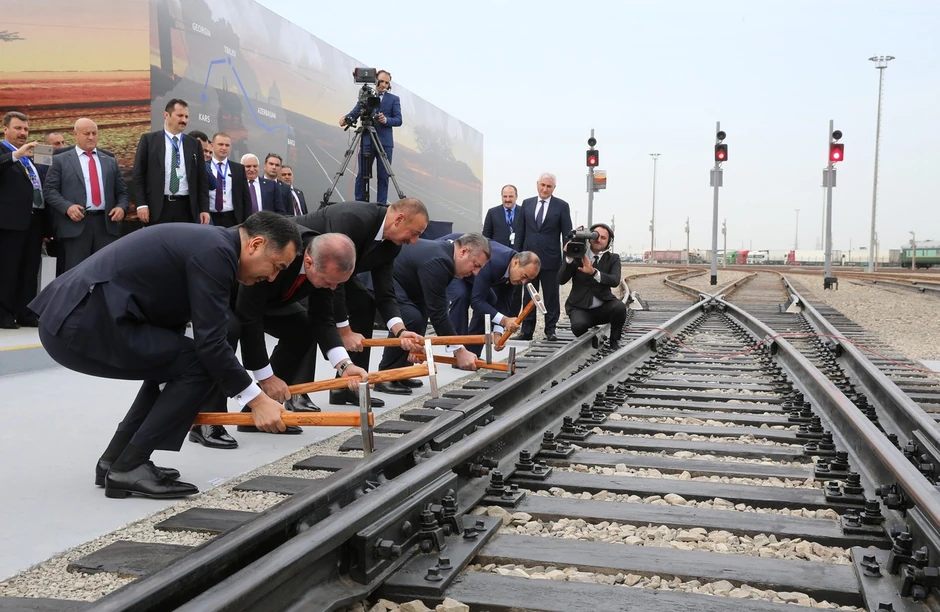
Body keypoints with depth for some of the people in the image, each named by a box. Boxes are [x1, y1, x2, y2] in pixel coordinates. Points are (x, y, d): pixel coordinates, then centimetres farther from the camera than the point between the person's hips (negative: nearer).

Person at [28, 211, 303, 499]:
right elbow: (210, 343, -15)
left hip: (68, 316, 10)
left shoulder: (204, 242, 18)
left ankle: (116, 460, 23)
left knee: (174, 361, 23)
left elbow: (169, 325, 25)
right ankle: (129, 468, 0)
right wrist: (256, 400, -6)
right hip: (83, 324, -10)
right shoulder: (215, 252, -12)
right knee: (199, 364, -7)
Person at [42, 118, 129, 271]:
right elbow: (49, 190, 2)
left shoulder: (110, 161, 20)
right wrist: (67, 207, -15)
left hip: (107, 224, 3)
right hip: (75, 225, -3)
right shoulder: (60, 160, 9)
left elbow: (122, 191, 17)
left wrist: (121, 207, -4)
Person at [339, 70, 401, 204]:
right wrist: (346, 118, -17)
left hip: (385, 142, -1)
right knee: (362, 175, -1)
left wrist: (386, 120, -19)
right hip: (366, 141, 1)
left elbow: (398, 120, 0)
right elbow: (354, 113, 5)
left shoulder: (394, 99, 8)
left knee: (383, 176, 0)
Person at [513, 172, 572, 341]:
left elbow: (567, 234, -1)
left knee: (551, 297, 4)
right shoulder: (527, 204, 8)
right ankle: (527, 331, 13)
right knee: (528, 296, 8)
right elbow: (520, 232, 10)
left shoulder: (561, 206, 0)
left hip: (550, 259, -3)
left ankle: (550, 330, 11)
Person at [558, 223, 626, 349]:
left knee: (619, 307, -30)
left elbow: (615, 280, -18)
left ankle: (614, 341, -3)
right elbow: (561, 280, -10)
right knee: (578, 325, -33)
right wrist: (569, 258, -23)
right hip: (580, 308, -1)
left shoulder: (613, 258, 2)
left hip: (603, 308, 1)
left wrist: (594, 272, -34)